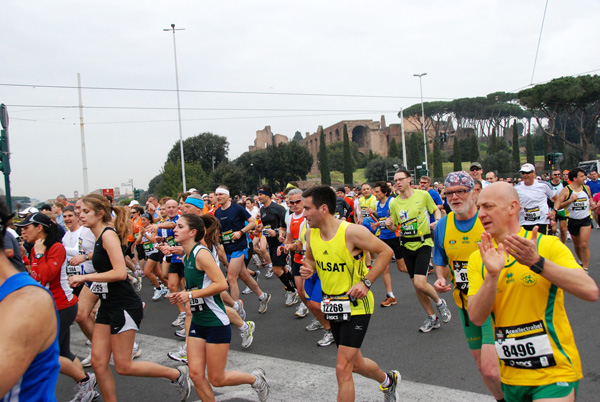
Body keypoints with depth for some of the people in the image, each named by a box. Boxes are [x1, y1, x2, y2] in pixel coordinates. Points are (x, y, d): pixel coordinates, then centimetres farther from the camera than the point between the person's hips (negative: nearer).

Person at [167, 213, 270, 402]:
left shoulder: (202, 253, -17)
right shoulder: (186, 257, 9)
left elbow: (221, 284, -25)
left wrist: (191, 294, -22)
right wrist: (180, 296, 4)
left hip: (216, 323, -8)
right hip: (197, 323, 8)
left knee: (217, 379, 2)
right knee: (196, 375, 4)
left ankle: (256, 378, 26)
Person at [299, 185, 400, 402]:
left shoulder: (352, 232, -21)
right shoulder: (311, 234, -2)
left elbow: (386, 252, -12)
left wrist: (366, 282, -19)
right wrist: (309, 269, -7)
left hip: (355, 306, -7)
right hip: (332, 306, 7)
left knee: (343, 368, -10)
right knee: (356, 363, 21)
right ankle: (388, 380, 50)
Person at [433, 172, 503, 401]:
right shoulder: (442, 226, 3)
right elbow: (441, 263, 15)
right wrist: (441, 279, -5)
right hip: (465, 305, 5)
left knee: (490, 370, -15)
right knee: (482, 367, 17)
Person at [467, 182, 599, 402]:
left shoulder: (548, 245, -9)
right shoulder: (477, 259, 0)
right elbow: (477, 317, -11)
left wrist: (537, 262, -31)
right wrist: (492, 274, -25)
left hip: (556, 370, -4)